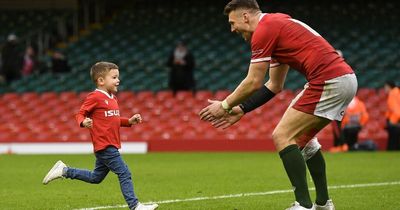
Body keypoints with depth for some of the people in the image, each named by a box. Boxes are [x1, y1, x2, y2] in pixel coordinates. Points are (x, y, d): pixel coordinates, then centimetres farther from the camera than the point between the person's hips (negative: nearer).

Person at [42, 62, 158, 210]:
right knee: (124, 174, -11)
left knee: (95, 178, 19)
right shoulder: (95, 97, -11)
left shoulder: (112, 98, 16)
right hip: (104, 146, -10)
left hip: (111, 146, 10)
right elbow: (80, 114, -8)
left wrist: (129, 121, 13)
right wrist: (84, 122, -29)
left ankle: (64, 171, 27)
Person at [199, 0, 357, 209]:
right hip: (346, 77, 10)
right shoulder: (278, 24, 24)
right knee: (303, 137, 23)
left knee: (282, 136, -7)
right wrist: (241, 109, 27)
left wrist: (225, 105, 9)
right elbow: (275, 85, 27)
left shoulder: (264, 30, -6)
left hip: (328, 81, -10)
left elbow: (254, 83, -5)